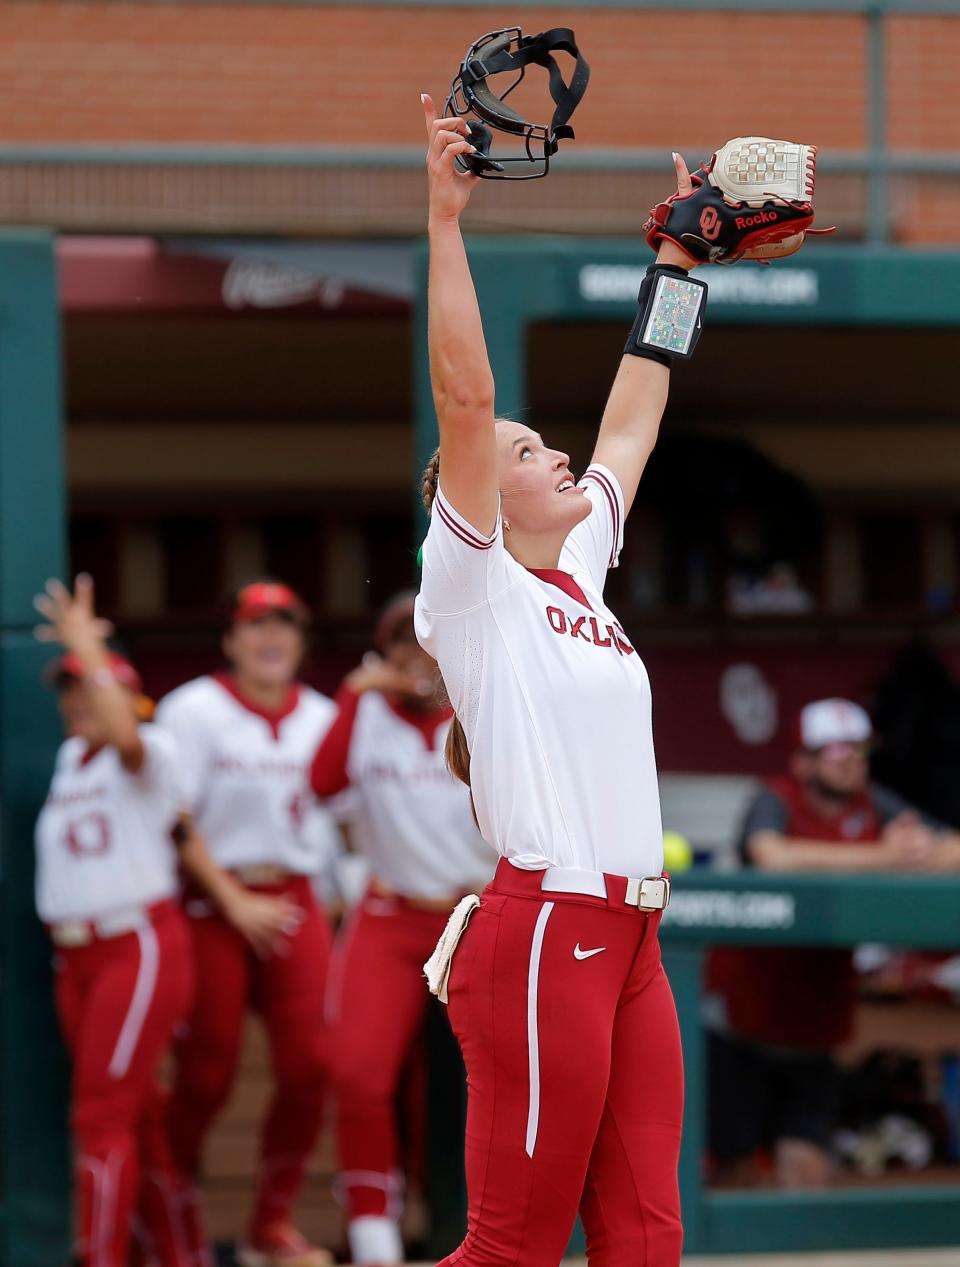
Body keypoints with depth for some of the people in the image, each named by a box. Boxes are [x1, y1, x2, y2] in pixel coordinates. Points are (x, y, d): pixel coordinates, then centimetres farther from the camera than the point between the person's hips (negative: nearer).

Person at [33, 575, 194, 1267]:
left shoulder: (152, 754, -8)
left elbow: (124, 736, -28)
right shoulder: (70, 759, 17)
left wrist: (88, 648, -26)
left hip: (142, 945, -8)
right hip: (76, 952, 8)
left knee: (103, 1113, -12)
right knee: (135, 1113, 12)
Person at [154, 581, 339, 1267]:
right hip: (214, 902, -3)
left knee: (309, 1061, -8)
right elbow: (176, 822, -7)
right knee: (208, 1073, -2)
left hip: (295, 901, 3)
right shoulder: (194, 709, -3)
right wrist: (236, 903, -11)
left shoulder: (322, 716, 9)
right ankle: (175, 1209, 18)